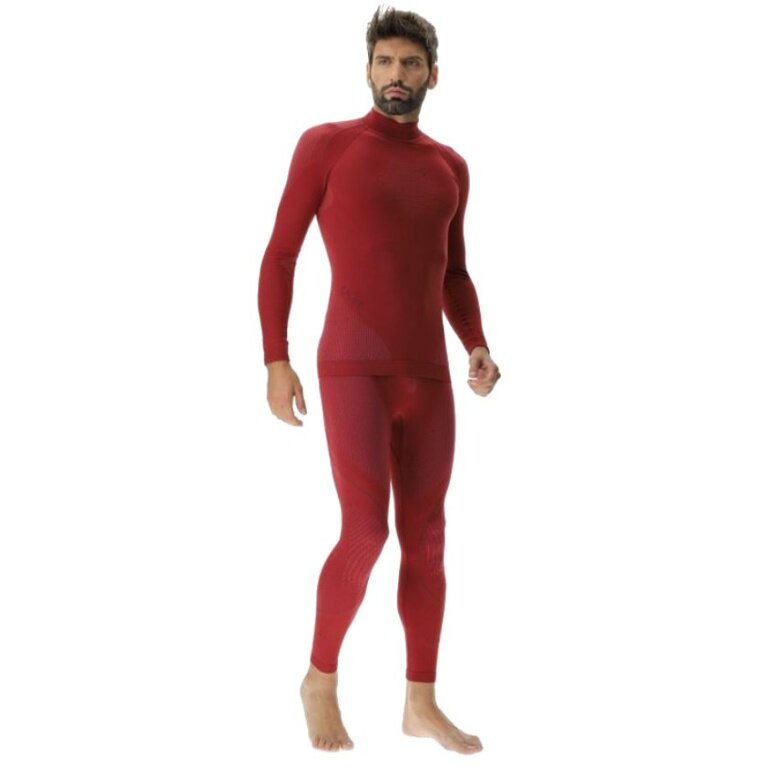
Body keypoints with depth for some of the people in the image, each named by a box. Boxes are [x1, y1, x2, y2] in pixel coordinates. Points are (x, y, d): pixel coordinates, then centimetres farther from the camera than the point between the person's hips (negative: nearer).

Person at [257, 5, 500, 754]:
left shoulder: (448, 165, 14)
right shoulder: (325, 143, -1)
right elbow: (279, 256, -1)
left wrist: (477, 349, 4)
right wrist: (276, 362, -9)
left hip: (427, 376, 6)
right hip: (353, 371, -5)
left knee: (425, 539, 6)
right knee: (366, 535, -14)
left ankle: (422, 704, 15)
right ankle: (321, 678, 9)